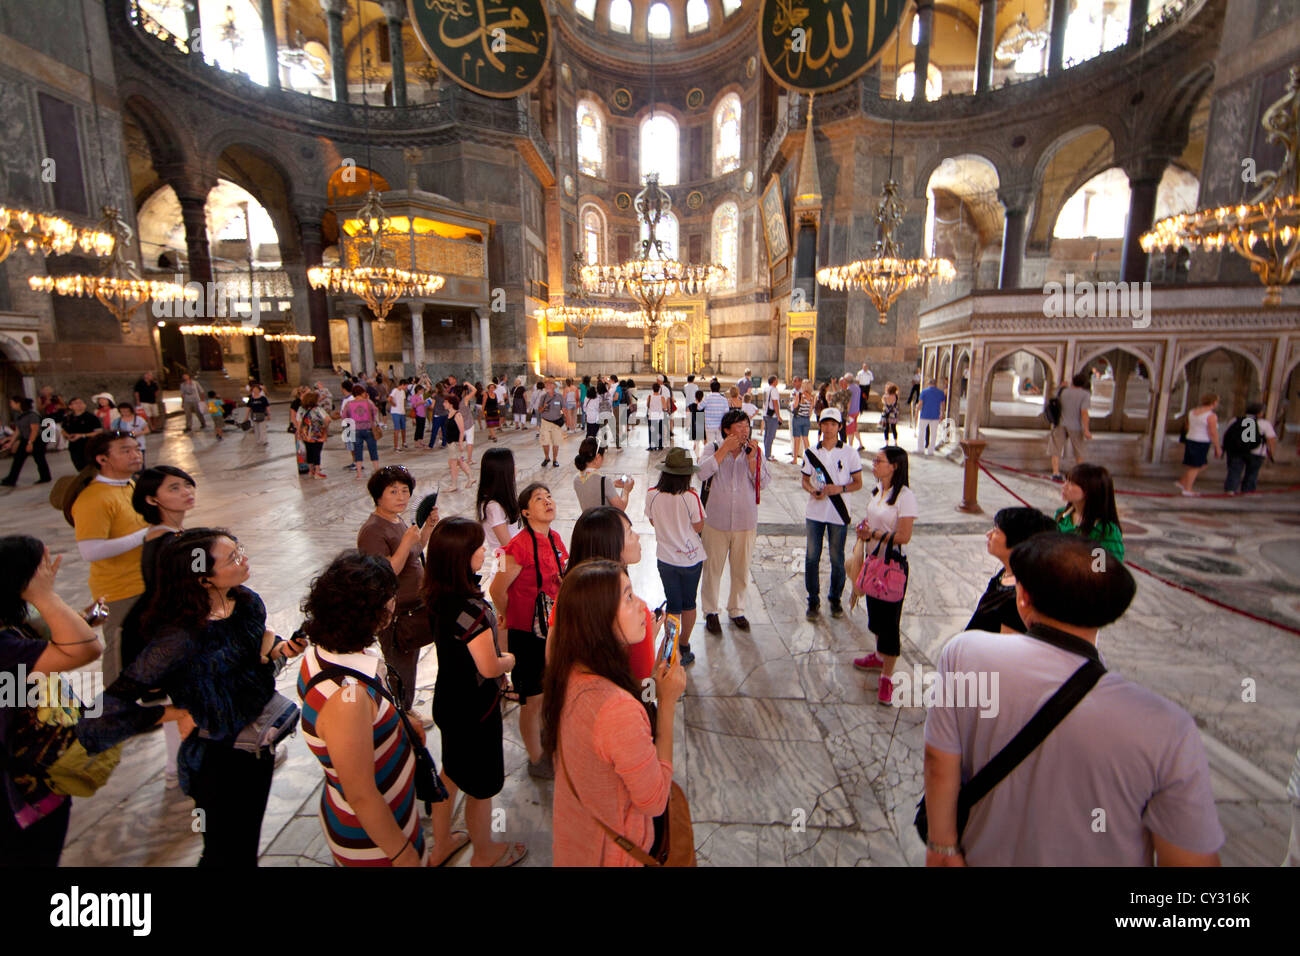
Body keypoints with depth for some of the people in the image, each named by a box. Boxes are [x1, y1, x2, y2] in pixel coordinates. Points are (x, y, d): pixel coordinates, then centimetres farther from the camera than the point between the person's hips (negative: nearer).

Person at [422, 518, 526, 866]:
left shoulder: (440, 597, -7)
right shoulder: (471, 609, -34)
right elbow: (490, 668, -25)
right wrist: (510, 660, -6)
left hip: (449, 700, 8)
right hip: (476, 709, -8)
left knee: (452, 772, 29)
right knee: (482, 785, 16)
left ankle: (441, 844, 49)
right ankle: (485, 853, 40)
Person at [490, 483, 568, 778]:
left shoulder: (555, 539, 1)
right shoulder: (520, 546, -24)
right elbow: (497, 591, -18)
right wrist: (515, 621, -3)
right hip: (525, 634, -7)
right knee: (533, 699, 9)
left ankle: (542, 735, 48)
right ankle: (536, 760, 30)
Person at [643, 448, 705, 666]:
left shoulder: (652, 494, -12)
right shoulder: (690, 497, -21)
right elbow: (699, 527, -9)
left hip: (666, 558, 2)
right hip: (691, 557, -1)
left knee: (673, 605, 14)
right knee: (689, 603, 18)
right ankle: (684, 647, 31)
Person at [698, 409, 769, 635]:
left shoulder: (755, 452, 1)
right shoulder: (713, 449, -3)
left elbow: (764, 483, -8)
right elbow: (703, 473, -21)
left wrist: (751, 458, -17)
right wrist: (725, 449, -21)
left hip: (746, 523, 2)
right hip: (717, 521, -2)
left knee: (741, 570, 14)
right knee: (712, 568, 9)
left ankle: (736, 610, 35)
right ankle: (711, 612, 28)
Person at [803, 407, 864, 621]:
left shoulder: (850, 453, -1)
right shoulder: (811, 453, 4)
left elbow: (858, 483, 2)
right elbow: (805, 481, 10)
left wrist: (840, 489, -16)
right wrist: (812, 490, -12)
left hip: (838, 514, -1)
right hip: (814, 512, 2)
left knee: (837, 559, 7)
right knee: (812, 557, 4)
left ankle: (835, 599, 26)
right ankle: (813, 601, 17)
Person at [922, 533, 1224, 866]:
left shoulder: (962, 654, -28)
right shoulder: (1167, 730, -29)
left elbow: (939, 765, -19)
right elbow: (1192, 859, -18)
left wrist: (943, 848, -4)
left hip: (983, 857, -1)